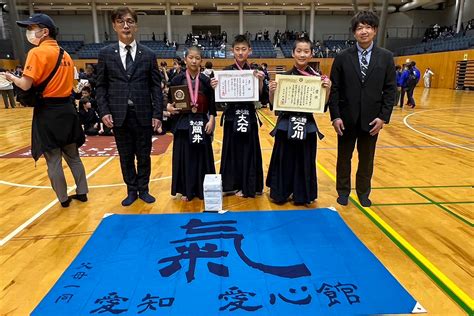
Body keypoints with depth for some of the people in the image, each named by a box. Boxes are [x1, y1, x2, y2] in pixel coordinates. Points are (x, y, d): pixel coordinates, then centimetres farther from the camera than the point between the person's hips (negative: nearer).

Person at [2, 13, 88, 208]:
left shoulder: (37, 52, -11)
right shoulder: (65, 54, 10)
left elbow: (26, 85, -16)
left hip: (48, 111, -7)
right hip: (67, 109, 7)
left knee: (53, 160, 5)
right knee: (73, 156, 16)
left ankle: (63, 199, 15)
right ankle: (82, 192, 24)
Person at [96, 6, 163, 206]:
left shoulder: (149, 55, 4)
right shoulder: (105, 53, 6)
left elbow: (156, 87, 1)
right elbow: (101, 86, 6)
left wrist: (157, 114, -6)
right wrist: (104, 111, -6)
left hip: (143, 114, 0)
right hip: (119, 115, 1)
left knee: (144, 155, 8)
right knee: (126, 157, 10)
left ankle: (143, 189, 25)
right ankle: (131, 190, 26)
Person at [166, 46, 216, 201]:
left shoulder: (206, 80, 3)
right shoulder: (177, 80, 2)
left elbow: (212, 103, 3)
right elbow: (170, 101, 5)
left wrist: (211, 120, -8)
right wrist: (169, 107, -16)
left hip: (201, 123, 1)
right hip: (183, 123, 0)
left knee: (202, 156, 5)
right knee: (185, 156, 4)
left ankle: (202, 189, 18)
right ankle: (186, 190, 16)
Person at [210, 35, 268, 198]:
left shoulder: (255, 72, 0)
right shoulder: (226, 72, 1)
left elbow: (263, 99, -5)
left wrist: (260, 81, -20)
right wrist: (214, 88, -18)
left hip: (249, 117, 0)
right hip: (231, 117, 1)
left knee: (248, 152, 7)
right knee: (232, 151, 8)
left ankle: (247, 186, 21)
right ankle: (232, 185, 24)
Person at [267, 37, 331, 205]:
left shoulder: (317, 77, 1)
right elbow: (274, 103, 0)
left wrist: (327, 88, -16)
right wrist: (271, 91, -18)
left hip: (307, 126, 1)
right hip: (286, 125, -1)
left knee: (305, 161, 11)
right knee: (284, 161, 8)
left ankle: (302, 195, 29)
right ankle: (281, 193, 27)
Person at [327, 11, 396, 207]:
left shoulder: (386, 57, 3)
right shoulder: (342, 58, -1)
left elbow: (390, 89, 2)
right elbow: (334, 89, -3)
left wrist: (383, 117, -7)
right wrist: (335, 116, -11)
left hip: (372, 119, 1)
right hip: (347, 118, -1)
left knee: (367, 160, 12)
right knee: (344, 158, 11)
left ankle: (363, 192, 31)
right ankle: (343, 191, 28)